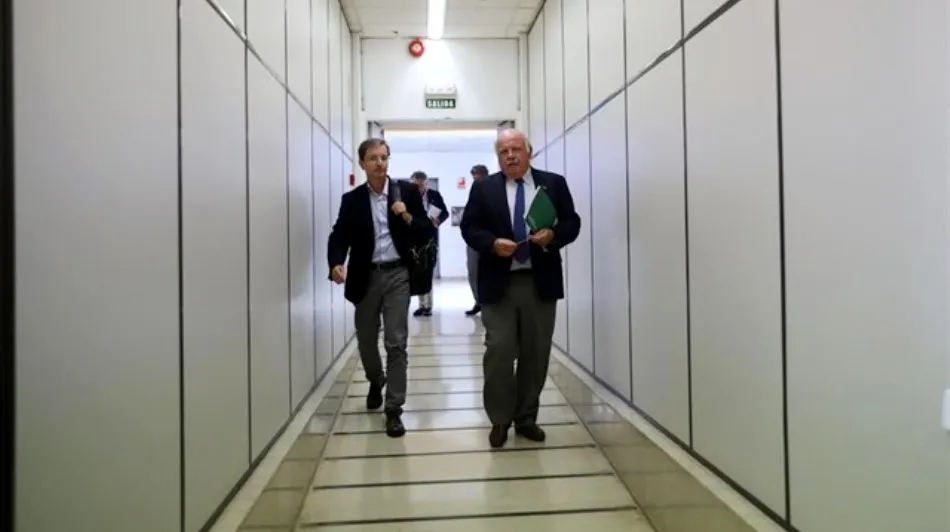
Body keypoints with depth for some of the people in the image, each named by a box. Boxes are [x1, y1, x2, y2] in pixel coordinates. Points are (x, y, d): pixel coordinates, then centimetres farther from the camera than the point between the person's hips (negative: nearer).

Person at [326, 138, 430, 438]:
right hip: (365, 278, 2)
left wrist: (408, 217, -17)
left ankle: (394, 410, 2)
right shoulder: (352, 199, 5)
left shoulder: (407, 191, 2)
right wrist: (336, 264, -20)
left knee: (396, 343, -5)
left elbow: (425, 232, 2)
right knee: (366, 341, 14)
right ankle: (376, 382, 44)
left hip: (397, 275, -2)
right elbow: (339, 236, -2)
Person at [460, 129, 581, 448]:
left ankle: (526, 418, 23)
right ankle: (500, 419, 13)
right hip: (499, 282, -1)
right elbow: (469, 227, 2)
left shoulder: (554, 184, 7)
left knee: (536, 354, 8)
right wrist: (493, 243, -16)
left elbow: (572, 223, 4)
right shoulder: (483, 188, 6)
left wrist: (553, 236, -16)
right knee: (498, 352, -4)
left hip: (541, 282, 1)